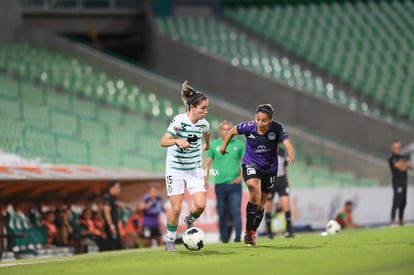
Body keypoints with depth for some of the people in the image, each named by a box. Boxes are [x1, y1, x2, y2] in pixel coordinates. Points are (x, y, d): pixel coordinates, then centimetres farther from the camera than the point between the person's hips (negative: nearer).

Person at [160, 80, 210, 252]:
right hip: (175, 169, -4)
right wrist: (177, 141, -43)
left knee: (200, 205, -11)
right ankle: (170, 241, 14)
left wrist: (206, 145, 33)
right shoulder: (179, 121, -19)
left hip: (195, 169, 4)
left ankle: (190, 220, 24)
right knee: (176, 208, -6)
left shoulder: (204, 124, -3)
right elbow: (163, 142, -27)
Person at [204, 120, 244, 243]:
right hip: (220, 184, 1)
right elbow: (208, 163, 8)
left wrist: (241, 176, -5)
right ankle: (224, 239, 14)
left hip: (234, 184, -1)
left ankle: (238, 237, -15)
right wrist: (205, 179, -2)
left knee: (236, 212, -12)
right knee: (222, 214, 6)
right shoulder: (214, 145, 7)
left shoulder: (239, 144, 6)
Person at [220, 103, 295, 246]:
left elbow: (288, 144, -34)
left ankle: (252, 232, 36)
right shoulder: (249, 127, -19)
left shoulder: (277, 129, -21)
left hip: (269, 169, 2)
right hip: (251, 164, -2)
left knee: (261, 203, 11)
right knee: (254, 189, -29)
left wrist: (291, 155, -56)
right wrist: (224, 146, 12)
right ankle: (248, 230, -18)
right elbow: (232, 131, 0)